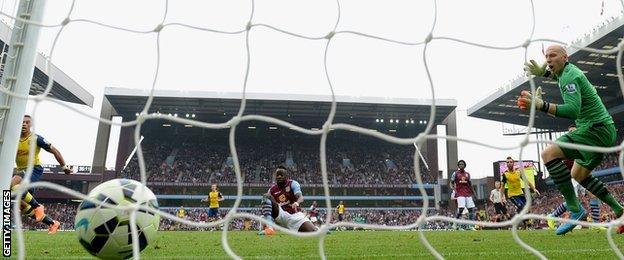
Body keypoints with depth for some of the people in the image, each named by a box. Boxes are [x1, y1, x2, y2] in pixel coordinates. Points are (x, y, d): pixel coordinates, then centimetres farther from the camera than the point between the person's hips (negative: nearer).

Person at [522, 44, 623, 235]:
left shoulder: (569, 77, -16)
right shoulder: (567, 70, 13)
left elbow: (573, 110, -30)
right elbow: (558, 74, 41)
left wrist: (542, 106, -40)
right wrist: (543, 72, 23)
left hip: (596, 129, -11)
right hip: (604, 130, 11)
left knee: (549, 153, -26)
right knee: (578, 175, 23)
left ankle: (575, 209, -26)